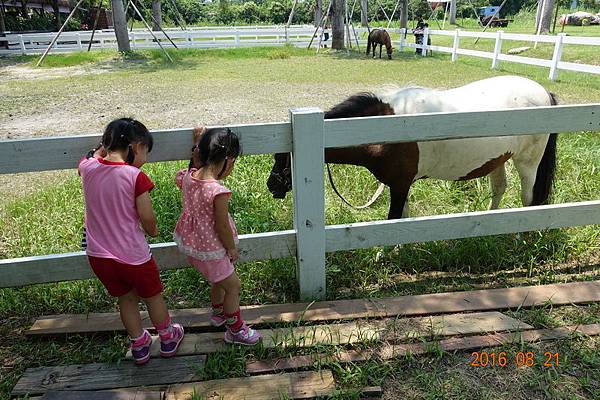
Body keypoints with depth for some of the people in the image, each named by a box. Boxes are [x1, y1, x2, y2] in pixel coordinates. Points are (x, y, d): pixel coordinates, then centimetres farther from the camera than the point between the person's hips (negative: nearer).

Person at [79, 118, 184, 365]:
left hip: (97, 255, 5)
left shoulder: (87, 168, -5)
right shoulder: (135, 176, -21)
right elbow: (147, 217, -16)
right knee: (153, 296, 20)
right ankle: (167, 339, 41)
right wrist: (152, 230, 3)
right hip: (132, 255, -5)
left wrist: (107, 145, 15)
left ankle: (139, 346, 42)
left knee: (126, 299, 25)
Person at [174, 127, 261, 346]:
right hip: (209, 249, -8)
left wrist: (199, 144, 8)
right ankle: (235, 329, 30)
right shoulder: (218, 192, -33)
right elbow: (222, 226, -24)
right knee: (233, 285, 12)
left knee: (219, 280, 30)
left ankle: (218, 313, 53)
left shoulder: (188, 176, -10)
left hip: (189, 241, 8)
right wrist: (232, 249, -5)